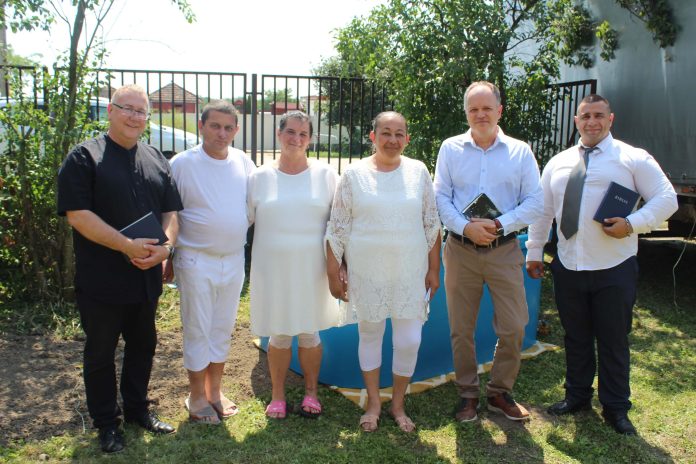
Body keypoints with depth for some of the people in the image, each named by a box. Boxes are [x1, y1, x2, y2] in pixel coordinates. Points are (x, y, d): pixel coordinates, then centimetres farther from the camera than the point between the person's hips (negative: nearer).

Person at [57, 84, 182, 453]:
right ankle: (106, 422, 26)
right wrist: (127, 245, -23)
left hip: (147, 277, 5)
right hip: (101, 281, -5)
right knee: (101, 351, 10)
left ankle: (137, 408, 36)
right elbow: (77, 213, -16)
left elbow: (171, 209, 8)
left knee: (143, 345, 17)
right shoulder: (85, 157, -7)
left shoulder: (156, 159, 9)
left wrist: (165, 246, -11)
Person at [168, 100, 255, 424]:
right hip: (196, 261, -4)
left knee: (223, 330, 15)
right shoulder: (182, 164, -9)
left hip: (234, 260, 4)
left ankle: (214, 391, 31)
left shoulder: (244, 164, 3)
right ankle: (197, 397, 23)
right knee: (198, 332, 6)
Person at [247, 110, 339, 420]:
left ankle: (311, 392, 29)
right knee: (279, 335, 9)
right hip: (273, 268, 0)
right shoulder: (260, 177, 2)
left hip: (311, 268, 0)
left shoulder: (326, 175, 1)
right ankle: (277, 396, 27)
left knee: (309, 333, 9)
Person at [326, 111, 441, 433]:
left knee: (409, 340, 2)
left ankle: (398, 404, 25)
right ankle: (373, 403, 31)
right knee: (369, 334, 11)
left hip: (409, 272, 1)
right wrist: (333, 272, -2)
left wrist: (433, 268, 5)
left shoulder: (418, 172, 2)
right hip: (366, 272, -1)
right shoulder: (354, 174, -2)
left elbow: (431, 224, 6)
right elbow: (337, 228, 0)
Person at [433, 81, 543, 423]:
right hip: (461, 250, 0)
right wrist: (466, 227, -16)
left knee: (513, 327, 2)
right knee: (461, 329, 8)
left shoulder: (520, 151, 4)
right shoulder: (451, 148, 4)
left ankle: (500, 392, 24)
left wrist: (500, 225, -14)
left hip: (504, 250, 0)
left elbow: (534, 202, 0)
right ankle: (467, 394, 25)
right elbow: (440, 197, 0)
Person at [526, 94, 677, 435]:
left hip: (614, 269, -3)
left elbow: (666, 199, -3)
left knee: (613, 341, 8)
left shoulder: (633, 159, -1)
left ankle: (616, 408, 25)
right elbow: (542, 210, 14)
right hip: (568, 267, 4)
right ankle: (577, 396, 33)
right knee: (575, 337, 16)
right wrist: (534, 252, 13)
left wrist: (632, 224, -18)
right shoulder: (558, 163, 10)